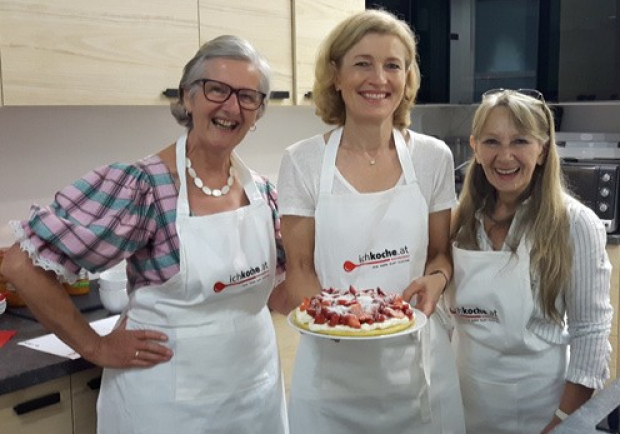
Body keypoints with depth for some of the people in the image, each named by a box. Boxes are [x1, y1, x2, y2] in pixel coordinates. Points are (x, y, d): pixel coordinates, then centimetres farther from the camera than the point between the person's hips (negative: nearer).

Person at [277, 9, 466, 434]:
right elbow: (299, 268, -2)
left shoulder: (433, 157, -1)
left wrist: (435, 281, -13)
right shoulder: (303, 161, -6)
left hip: (415, 358, 2)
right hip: (333, 363, -1)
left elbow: (441, 254, 7)